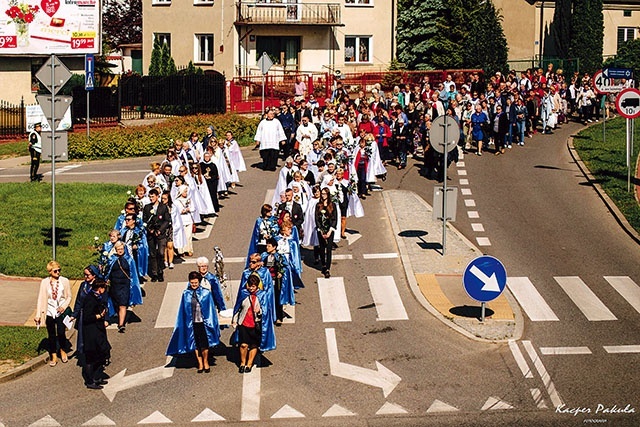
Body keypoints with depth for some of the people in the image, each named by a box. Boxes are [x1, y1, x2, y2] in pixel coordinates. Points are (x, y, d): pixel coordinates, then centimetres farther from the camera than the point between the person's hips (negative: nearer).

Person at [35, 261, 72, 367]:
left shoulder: (64, 281, -3)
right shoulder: (45, 282, -2)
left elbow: (69, 296, 4)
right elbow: (40, 299, 0)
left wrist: (64, 306, -13)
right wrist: (38, 314, -4)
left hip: (61, 312, -1)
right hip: (49, 312, 1)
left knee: (61, 333, -9)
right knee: (51, 335, 7)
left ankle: (63, 351, 20)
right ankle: (53, 356, 21)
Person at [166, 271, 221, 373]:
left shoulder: (206, 293, -4)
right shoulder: (186, 294, 0)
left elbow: (210, 308, 1)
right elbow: (183, 310, 5)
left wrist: (210, 322, -1)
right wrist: (186, 322, 2)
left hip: (203, 322, -2)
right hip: (191, 323, 2)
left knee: (204, 344, 3)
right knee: (196, 345, 10)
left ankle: (205, 362, 26)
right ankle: (200, 364, 24)